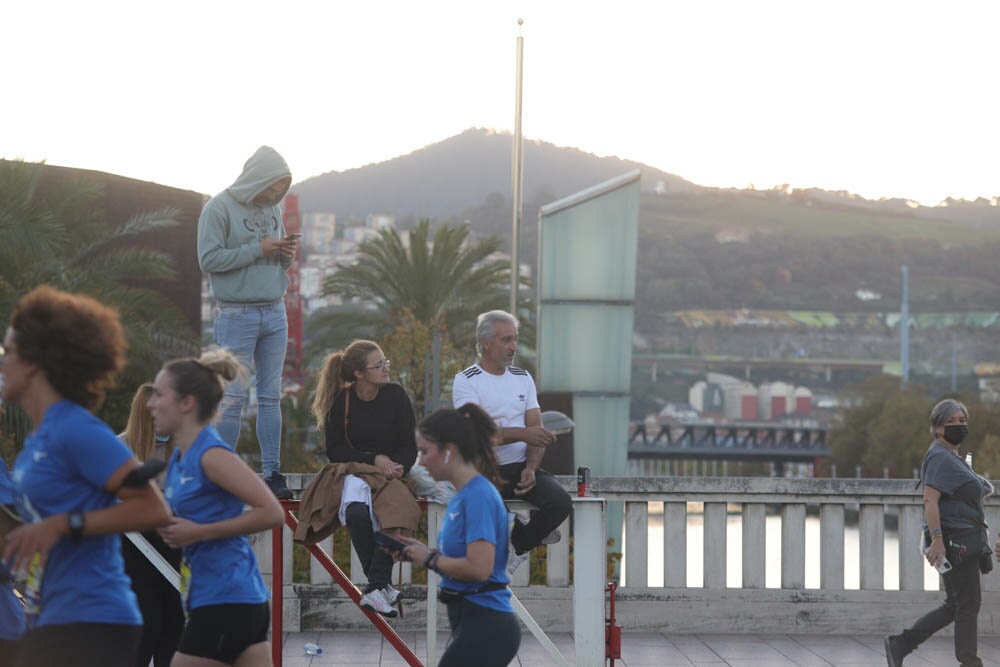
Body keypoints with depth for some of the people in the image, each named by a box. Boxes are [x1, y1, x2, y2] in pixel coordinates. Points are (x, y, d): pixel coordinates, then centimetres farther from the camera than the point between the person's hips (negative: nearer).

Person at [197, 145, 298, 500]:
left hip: (275, 313, 6)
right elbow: (209, 259, -13)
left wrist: (286, 255, -3)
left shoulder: (272, 209, 14)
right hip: (238, 315, -6)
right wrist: (258, 249, -14)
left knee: (271, 397, 6)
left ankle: (272, 473, 8)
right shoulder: (219, 208, -6)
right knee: (233, 397, -5)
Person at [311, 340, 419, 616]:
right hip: (353, 472, -1)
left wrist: (397, 467, -16)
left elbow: (410, 448, 5)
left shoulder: (395, 395, 4)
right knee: (357, 513, -34)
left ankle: (376, 587, -32)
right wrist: (374, 459, -15)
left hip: (393, 473, 1)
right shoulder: (340, 401, 1)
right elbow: (335, 451, -3)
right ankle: (383, 585, -26)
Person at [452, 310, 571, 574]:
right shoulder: (466, 381, -1)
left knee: (560, 502, -25)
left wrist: (531, 468, -11)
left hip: (521, 466, 4)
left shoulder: (523, 378, 17)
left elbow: (536, 431, 9)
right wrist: (523, 434, -29)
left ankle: (516, 545, 3)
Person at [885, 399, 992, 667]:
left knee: (954, 607, 11)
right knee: (968, 603, -4)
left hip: (963, 541, 10)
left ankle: (899, 645, 13)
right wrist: (937, 539, -28)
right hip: (953, 541, -10)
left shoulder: (952, 457, 19)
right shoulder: (939, 457, -13)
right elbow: (930, 500, -22)